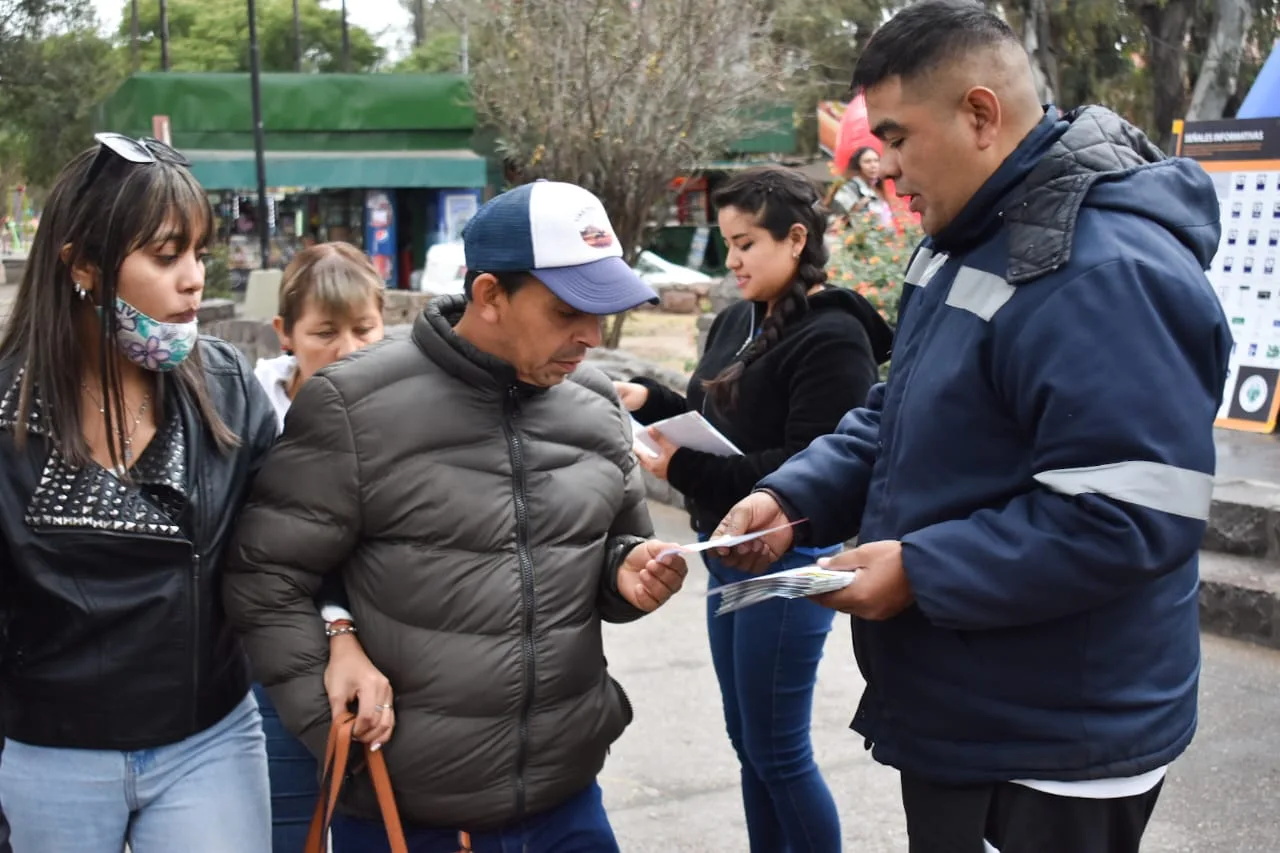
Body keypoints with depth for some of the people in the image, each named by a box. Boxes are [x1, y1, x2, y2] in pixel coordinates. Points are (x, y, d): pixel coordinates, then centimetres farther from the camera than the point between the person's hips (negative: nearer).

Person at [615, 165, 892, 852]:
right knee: (747, 740, 17)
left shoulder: (834, 338, -16)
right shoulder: (737, 321, 9)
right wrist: (649, 399, 0)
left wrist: (682, 469, -25)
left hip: (787, 563, -8)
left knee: (778, 750, 1)